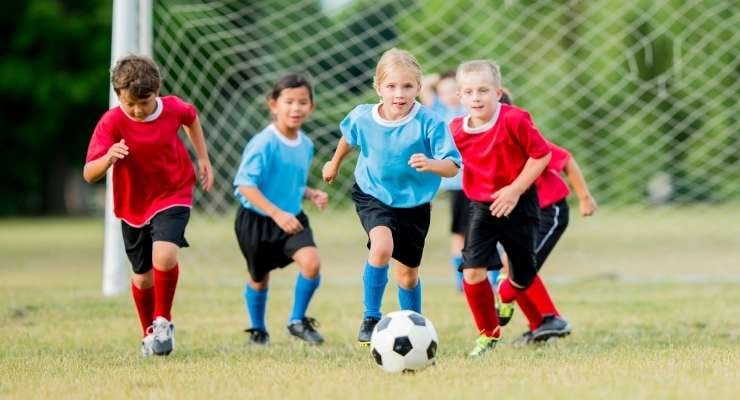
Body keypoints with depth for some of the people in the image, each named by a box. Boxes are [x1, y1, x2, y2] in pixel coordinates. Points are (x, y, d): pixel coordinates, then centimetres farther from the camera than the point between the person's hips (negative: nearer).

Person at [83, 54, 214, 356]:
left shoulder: (172, 108, -16)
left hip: (173, 196, -1)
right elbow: (89, 175, -31)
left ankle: (163, 320, -4)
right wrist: (108, 158, -51)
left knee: (164, 256, -26)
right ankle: (149, 333, 38)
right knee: (142, 276, 13)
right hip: (133, 205, 1)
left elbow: (191, 117, 12)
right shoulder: (111, 123, -23)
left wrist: (203, 158, 12)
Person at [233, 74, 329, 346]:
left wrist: (311, 195, -4)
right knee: (259, 278, 12)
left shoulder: (305, 145, 0)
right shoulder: (264, 143, -22)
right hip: (256, 220, -4)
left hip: (292, 218, 4)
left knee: (311, 262, -19)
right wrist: (277, 213, -32)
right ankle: (257, 329, 39)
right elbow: (245, 184, -26)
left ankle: (298, 321, 2)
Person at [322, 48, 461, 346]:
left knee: (408, 274, 12)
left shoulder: (429, 123, -25)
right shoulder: (362, 118, -16)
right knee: (382, 246, -30)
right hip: (373, 195, 0)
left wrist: (431, 164, -50)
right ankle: (371, 319, -15)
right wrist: (335, 162, 26)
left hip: (414, 203, 0)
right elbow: (349, 136, 9)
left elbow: (452, 166, -28)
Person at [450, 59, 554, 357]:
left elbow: (541, 154, -16)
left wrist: (515, 189, -19)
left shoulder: (514, 120, -22)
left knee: (524, 274, 11)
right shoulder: (457, 130, -7)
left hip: (518, 205, -2)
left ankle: (505, 297, 49)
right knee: (472, 271, -14)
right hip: (481, 207, 2)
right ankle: (489, 333, 6)